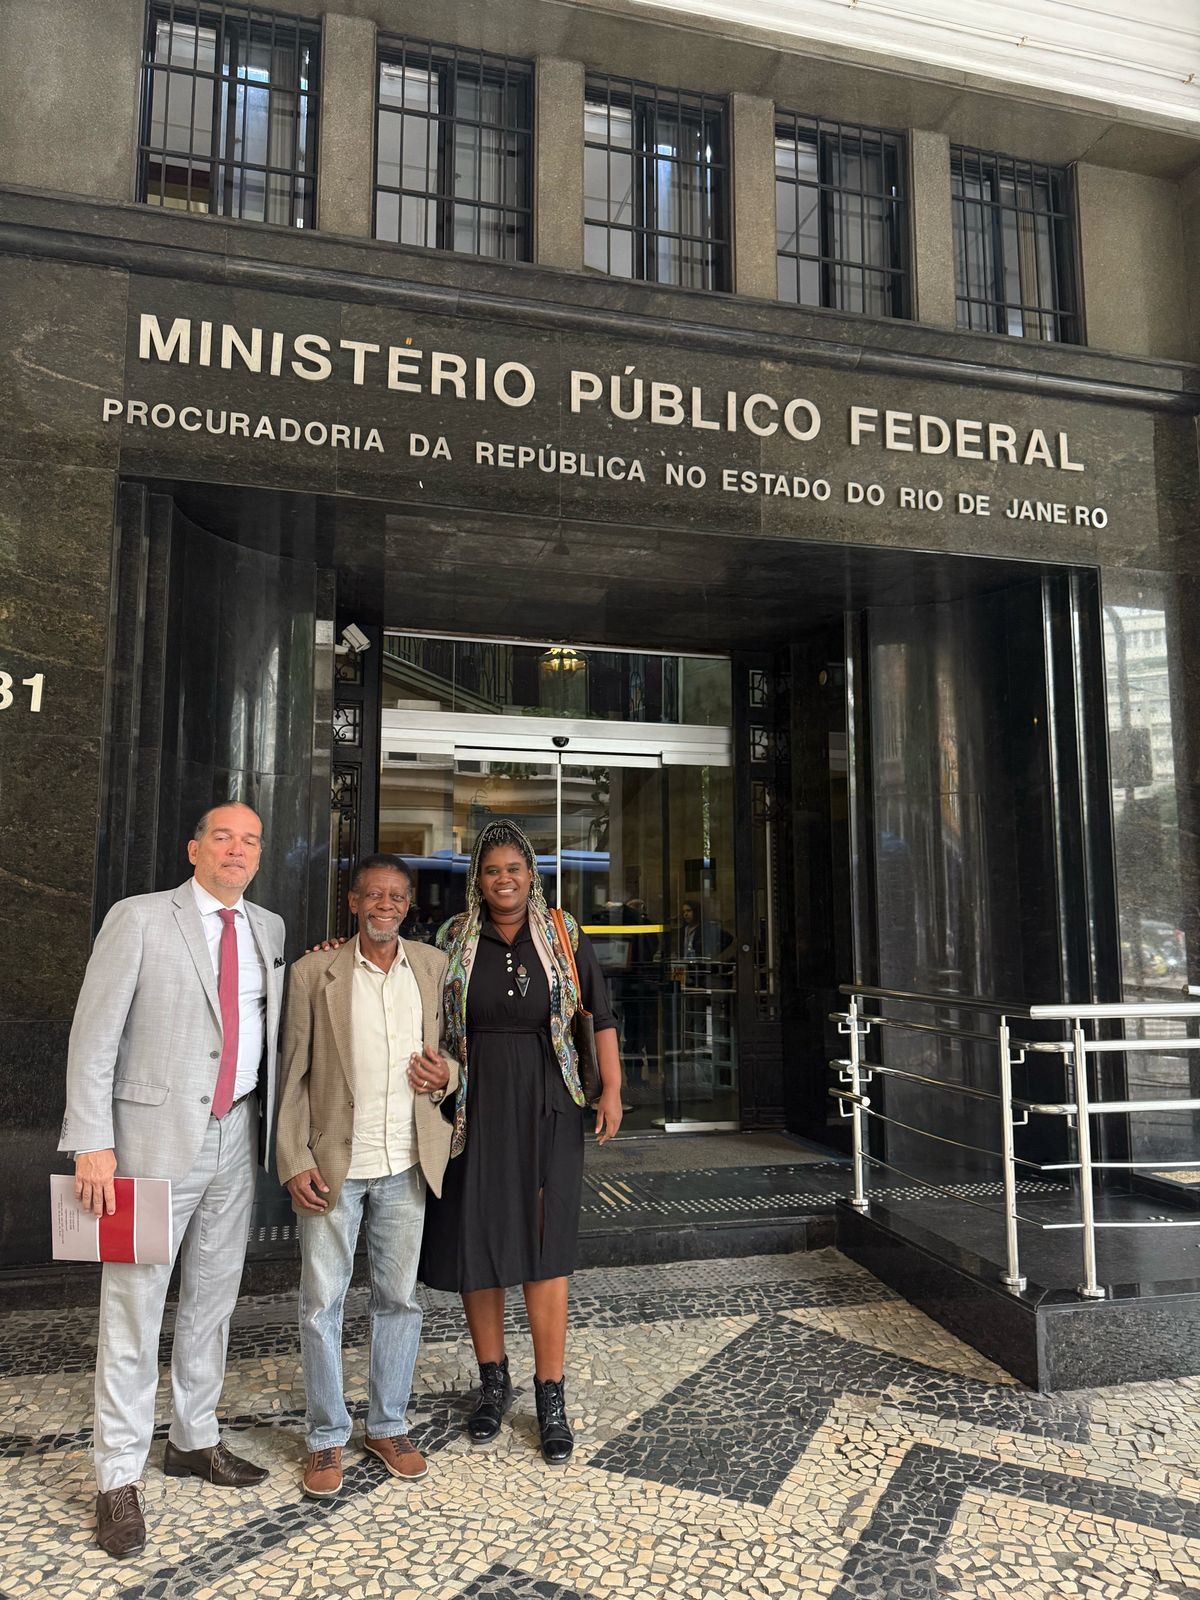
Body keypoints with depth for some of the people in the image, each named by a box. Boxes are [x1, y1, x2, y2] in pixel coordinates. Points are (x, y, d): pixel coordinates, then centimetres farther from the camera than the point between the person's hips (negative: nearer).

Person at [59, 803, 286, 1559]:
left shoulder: (268, 928, 7)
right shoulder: (139, 918, -8)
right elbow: (94, 1034, -9)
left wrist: (273, 1127, 9)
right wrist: (92, 1144, -14)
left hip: (236, 1135, 5)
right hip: (157, 1134, -5)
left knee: (213, 1298, 16)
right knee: (134, 1307, 3)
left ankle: (196, 1441, 34)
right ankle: (120, 1480, 18)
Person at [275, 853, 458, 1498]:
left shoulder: (432, 966, 4)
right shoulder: (314, 971, -4)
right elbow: (292, 1074, -3)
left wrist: (445, 1073, -8)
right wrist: (295, 1161, -9)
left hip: (406, 1165, 2)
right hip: (332, 1165, -2)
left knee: (399, 1299, 13)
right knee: (321, 1303, 7)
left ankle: (389, 1425, 30)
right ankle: (326, 1437, 25)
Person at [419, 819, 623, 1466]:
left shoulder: (564, 935, 1)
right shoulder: (453, 939, 2)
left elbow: (601, 1014, 5)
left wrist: (612, 1091, -3)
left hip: (544, 1105, -1)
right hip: (473, 1105, 1)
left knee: (543, 1248, 2)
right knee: (475, 1242, 9)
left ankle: (551, 1399, 16)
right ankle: (493, 1383, 30)